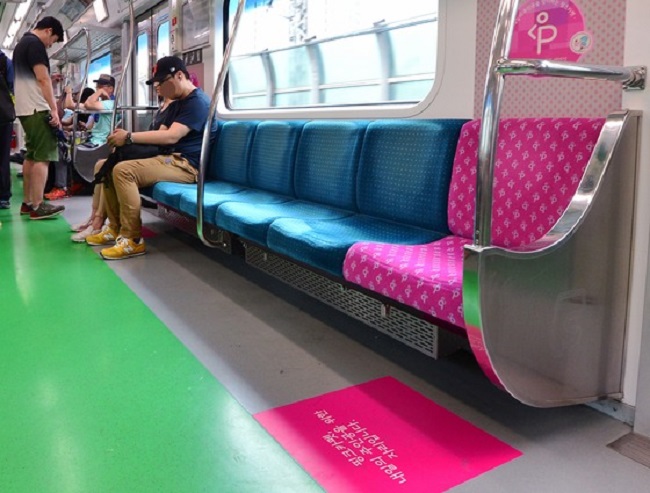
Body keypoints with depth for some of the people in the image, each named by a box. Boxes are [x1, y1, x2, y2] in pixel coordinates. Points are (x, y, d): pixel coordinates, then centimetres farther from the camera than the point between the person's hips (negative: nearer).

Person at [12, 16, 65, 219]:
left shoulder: (22, 43, 21)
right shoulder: (35, 43, -10)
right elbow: (42, 79, -18)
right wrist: (54, 109, -19)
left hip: (25, 108, 10)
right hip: (37, 109, -10)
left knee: (31, 155, 12)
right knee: (43, 156, -11)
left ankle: (28, 202, 14)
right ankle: (38, 206, -13)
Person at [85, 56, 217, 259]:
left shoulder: (197, 102, -11)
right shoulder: (176, 105, 22)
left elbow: (171, 136, -22)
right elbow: (160, 134, 14)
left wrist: (129, 137, -19)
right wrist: (126, 139, -3)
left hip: (186, 165, -10)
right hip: (168, 159, 10)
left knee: (123, 171, -27)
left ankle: (133, 240, -23)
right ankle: (116, 228, 7)